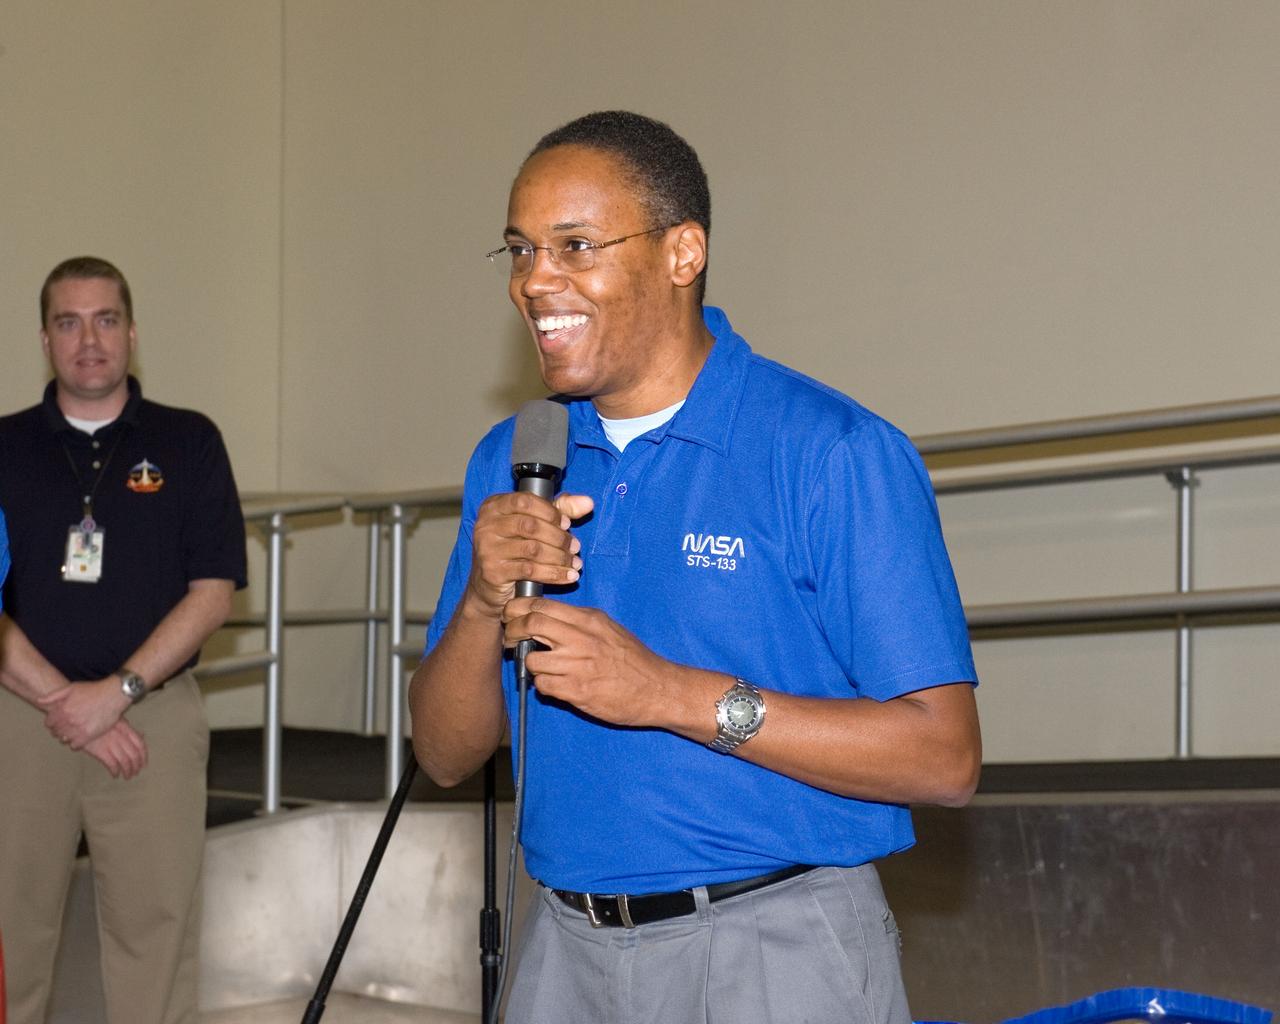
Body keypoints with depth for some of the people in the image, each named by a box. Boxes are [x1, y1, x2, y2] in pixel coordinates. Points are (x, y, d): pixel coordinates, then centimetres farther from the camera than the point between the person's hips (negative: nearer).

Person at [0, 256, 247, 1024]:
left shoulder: (188, 443, 6)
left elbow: (214, 592, 0)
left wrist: (118, 691, -10)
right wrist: (64, 701, -10)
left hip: (152, 717, -1)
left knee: (154, 931, -3)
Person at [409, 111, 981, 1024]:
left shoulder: (834, 454, -11)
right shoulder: (511, 464, 7)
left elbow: (943, 758, -17)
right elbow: (446, 756, 7)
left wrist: (672, 694, -22)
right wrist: (484, 606, -13)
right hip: (566, 950, 5)